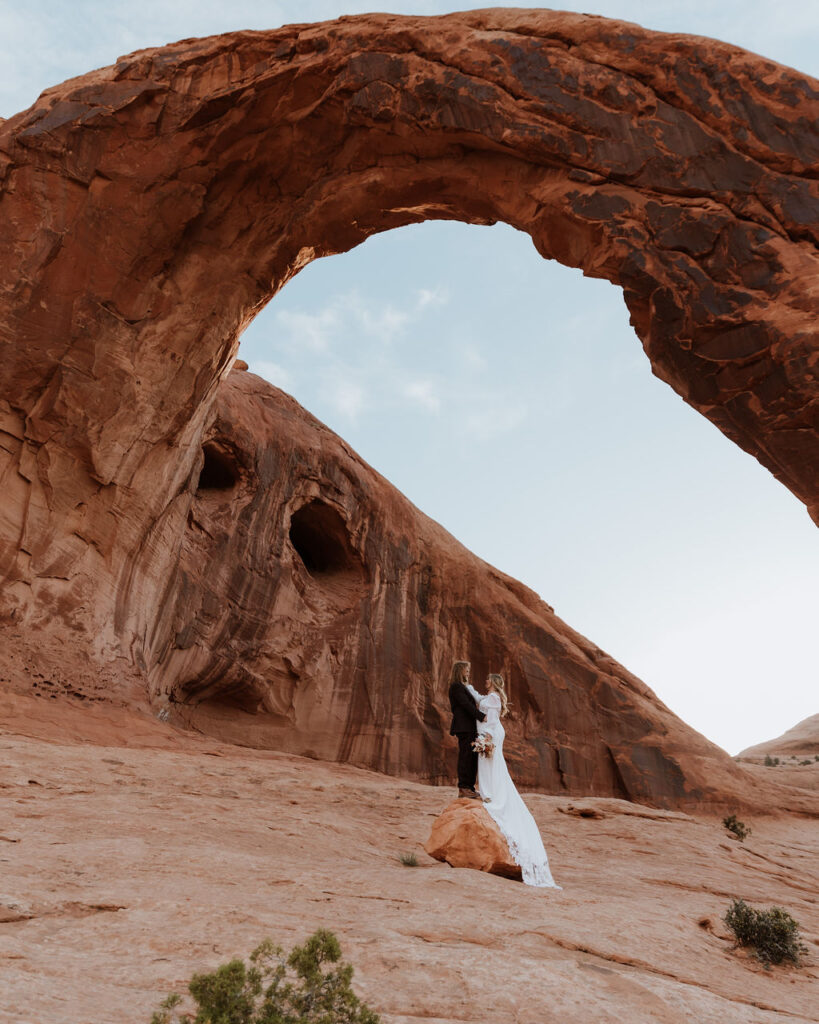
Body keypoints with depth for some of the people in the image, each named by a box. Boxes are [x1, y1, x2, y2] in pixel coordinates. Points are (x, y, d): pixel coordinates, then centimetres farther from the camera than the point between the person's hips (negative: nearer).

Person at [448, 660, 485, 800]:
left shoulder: (463, 687, 23)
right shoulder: (456, 686, -9)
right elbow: (466, 704, -18)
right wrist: (482, 716, -20)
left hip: (470, 728, 10)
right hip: (463, 727, -10)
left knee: (473, 757, 9)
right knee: (466, 756, -7)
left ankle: (469, 787, 14)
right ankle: (463, 788, -3)